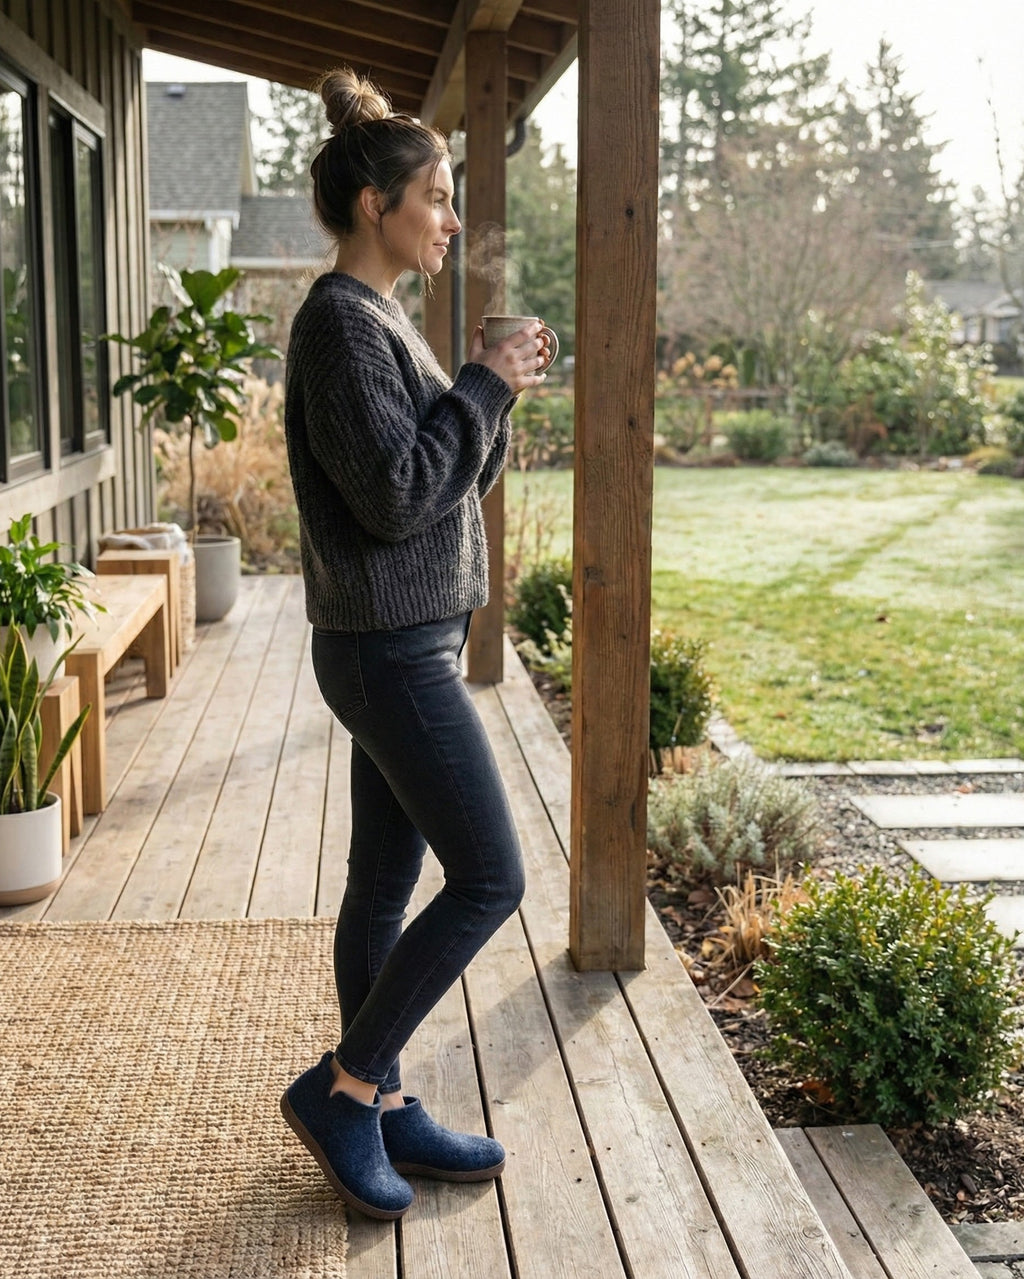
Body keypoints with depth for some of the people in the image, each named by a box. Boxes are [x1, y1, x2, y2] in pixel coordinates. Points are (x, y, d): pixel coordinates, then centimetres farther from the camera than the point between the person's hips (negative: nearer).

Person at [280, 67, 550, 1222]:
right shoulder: (338, 321, -14)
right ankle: (339, 1087, 9)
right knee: (488, 879, -4)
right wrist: (485, 388, -12)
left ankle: (377, 1106, 25)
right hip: (390, 649, -10)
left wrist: (493, 394, 4)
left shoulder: (376, 319, 15)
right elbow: (394, 495, -21)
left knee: (385, 886, 14)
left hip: (403, 645, 10)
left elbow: (445, 479, 18)